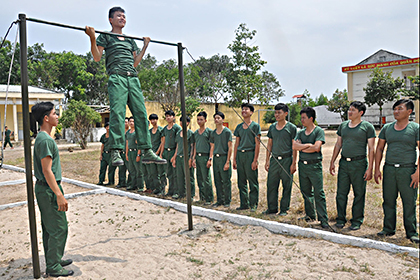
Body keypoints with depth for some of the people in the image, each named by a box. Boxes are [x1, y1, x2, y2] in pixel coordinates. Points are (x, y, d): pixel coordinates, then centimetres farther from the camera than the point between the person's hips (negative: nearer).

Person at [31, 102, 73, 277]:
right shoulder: (45, 140, -20)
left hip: (45, 189, 10)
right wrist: (59, 195, -24)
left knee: (49, 228, 18)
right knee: (58, 229, -2)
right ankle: (54, 268, 9)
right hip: (49, 190, -10)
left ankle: (53, 260, 30)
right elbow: (47, 171, -23)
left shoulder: (43, 138, 13)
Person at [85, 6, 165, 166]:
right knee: (117, 113, -18)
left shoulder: (130, 41, 29)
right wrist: (92, 38, -7)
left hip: (133, 78, 5)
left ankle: (147, 152, -4)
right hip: (117, 78, -5)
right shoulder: (105, 37, 14)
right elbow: (97, 57, 4)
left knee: (141, 114, -4)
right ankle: (115, 152, -20)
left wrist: (145, 46, 30)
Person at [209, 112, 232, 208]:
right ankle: (220, 200, 19)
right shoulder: (213, 133, 13)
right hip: (216, 158, 5)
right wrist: (210, 158, 8)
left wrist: (227, 162, -13)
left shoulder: (227, 132, -4)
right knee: (217, 181, 9)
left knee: (226, 181, -2)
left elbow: (230, 148, -7)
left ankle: (227, 201, 9)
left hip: (224, 157, -5)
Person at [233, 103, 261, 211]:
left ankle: (253, 204, 7)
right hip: (240, 155, 5)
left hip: (250, 154, -5)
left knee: (252, 181, -2)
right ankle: (244, 204, 17)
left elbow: (257, 144, -6)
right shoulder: (239, 127, 15)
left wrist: (255, 160, -13)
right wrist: (234, 159, 11)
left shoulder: (255, 125, 0)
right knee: (241, 181, 8)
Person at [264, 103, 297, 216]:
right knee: (271, 185, 7)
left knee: (286, 186, 4)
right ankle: (272, 208, 19)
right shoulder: (272, 127, 11)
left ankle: (284, 209, 16)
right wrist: (267, 160, 9)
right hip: (274, 160, 4)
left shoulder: (291, 128, -2)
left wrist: (294, 163, -9)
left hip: (286, 160, -4)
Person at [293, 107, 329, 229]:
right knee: (306, 192, 13)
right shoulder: (301, 132, 12)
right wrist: (308, 145, -10)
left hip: (314, 165, -6)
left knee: (319, 193, -4)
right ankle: (310, 215, 25)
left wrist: (301, 147, -4)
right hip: (302, 165, 6)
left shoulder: (319, 131, -4)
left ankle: (323, 219, 2)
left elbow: (316, 148, -16)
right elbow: (294, 146, -2)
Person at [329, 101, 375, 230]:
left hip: (359, 163, -4)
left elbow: (371, 149, -4)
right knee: (341, 193, 5)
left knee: (359, 194, 4)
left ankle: (357, 220, 17)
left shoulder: (367, 127, -1)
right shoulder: (343, 125, 12)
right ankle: (341, 219, 17)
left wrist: (370, 168, -11)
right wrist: (332, 162, 13)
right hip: (344, 163, 4)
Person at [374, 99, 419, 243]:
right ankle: (388, 229, 21)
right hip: (389, 169, 3)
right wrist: (377, 169, 6)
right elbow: (379, 149, 13)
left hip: (407, 170, -3)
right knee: (388, 201, 8)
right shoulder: (387, 128, 10)